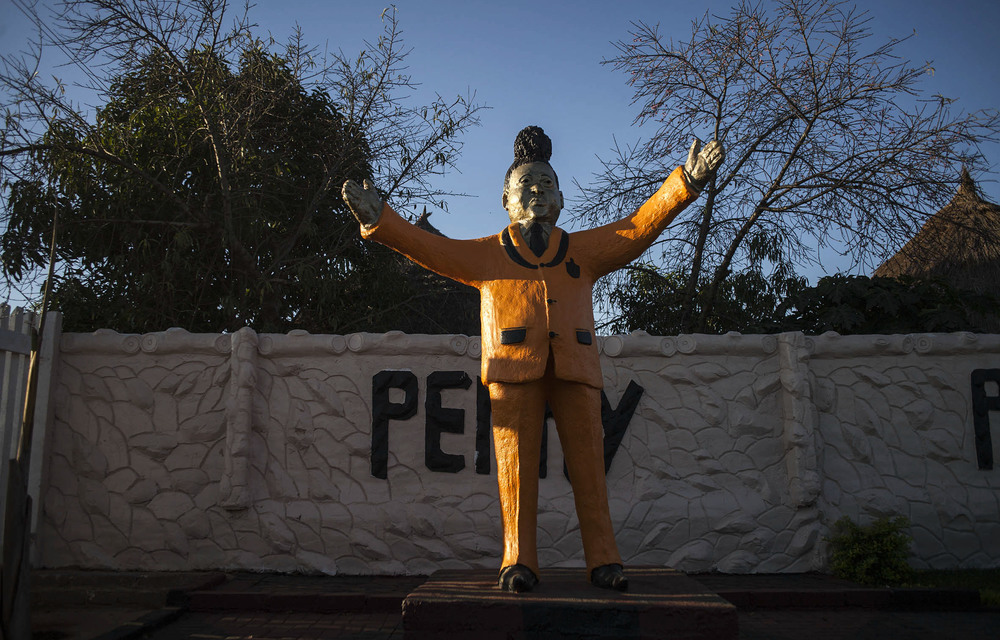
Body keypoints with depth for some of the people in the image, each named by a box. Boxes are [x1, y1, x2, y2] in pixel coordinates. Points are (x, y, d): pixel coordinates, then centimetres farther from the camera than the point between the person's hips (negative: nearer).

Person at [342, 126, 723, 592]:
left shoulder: (584, 250, 23)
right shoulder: (487, 254, 21)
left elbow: (640, 225, 14)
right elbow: (429, 248, 13)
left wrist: (687, 181, 2)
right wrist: (380, 219, 0)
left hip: (573, 366, 1)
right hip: (514, 366, -1)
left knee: (587, 461, -4)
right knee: (516, 462, -7)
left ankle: (603, 561, -1)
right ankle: (518, 562, -3)